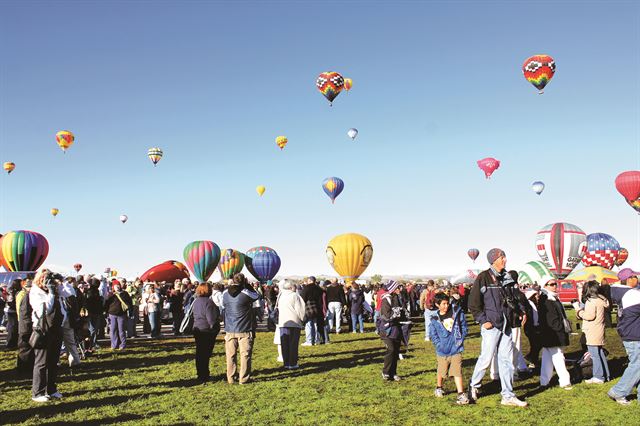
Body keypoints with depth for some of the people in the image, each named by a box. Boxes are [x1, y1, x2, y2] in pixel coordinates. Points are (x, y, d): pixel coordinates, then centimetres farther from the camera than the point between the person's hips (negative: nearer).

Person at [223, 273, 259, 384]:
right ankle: (244, 378, 7)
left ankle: (231, 378, 16)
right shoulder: (246, 294, -14)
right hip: (244, 330, -4)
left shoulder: (225, 294, -2)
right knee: (245, 354, 4)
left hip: (230, 331, 4)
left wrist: (229, 285, 15)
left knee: (230, 355, 10)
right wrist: (248, 286, 5)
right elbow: (257, 296, 3)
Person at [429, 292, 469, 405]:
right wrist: (440, 345, -9)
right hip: (442, 351, 1)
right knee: (441, 371, 16)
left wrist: (460, 340, 0)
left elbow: (464, 327, 5)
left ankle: (461, 394, -4)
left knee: (457, 371, -7)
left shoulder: (457, 312, -4)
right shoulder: (434, 319, -7)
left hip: (456, 349, 0)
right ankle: (439, 388, 40)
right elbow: (433, 335, 1)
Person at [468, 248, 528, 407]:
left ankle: (508, 396, 14)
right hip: (491, 325, -7)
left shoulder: (506, 278, 11)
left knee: (507, 359, 7)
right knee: (486, 358, -2)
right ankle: (474, 386, 21)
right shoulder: (484, 277, -9)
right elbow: (473, 303, -11)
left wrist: (517, 311, 10)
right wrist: (483, 321, -13)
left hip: (505, 325, 7)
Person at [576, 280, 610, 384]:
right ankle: (605, 375, 23)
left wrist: (579, 311, -9)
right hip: (599, 332, 10)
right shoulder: (601, 299, 13)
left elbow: (590, 316, -21)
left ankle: (598, 377, -3)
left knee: (594, 355, -5)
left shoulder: (591, 301, -16)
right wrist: (582, 310, 13)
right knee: (600, 353, 16)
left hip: (593, 333, -10)